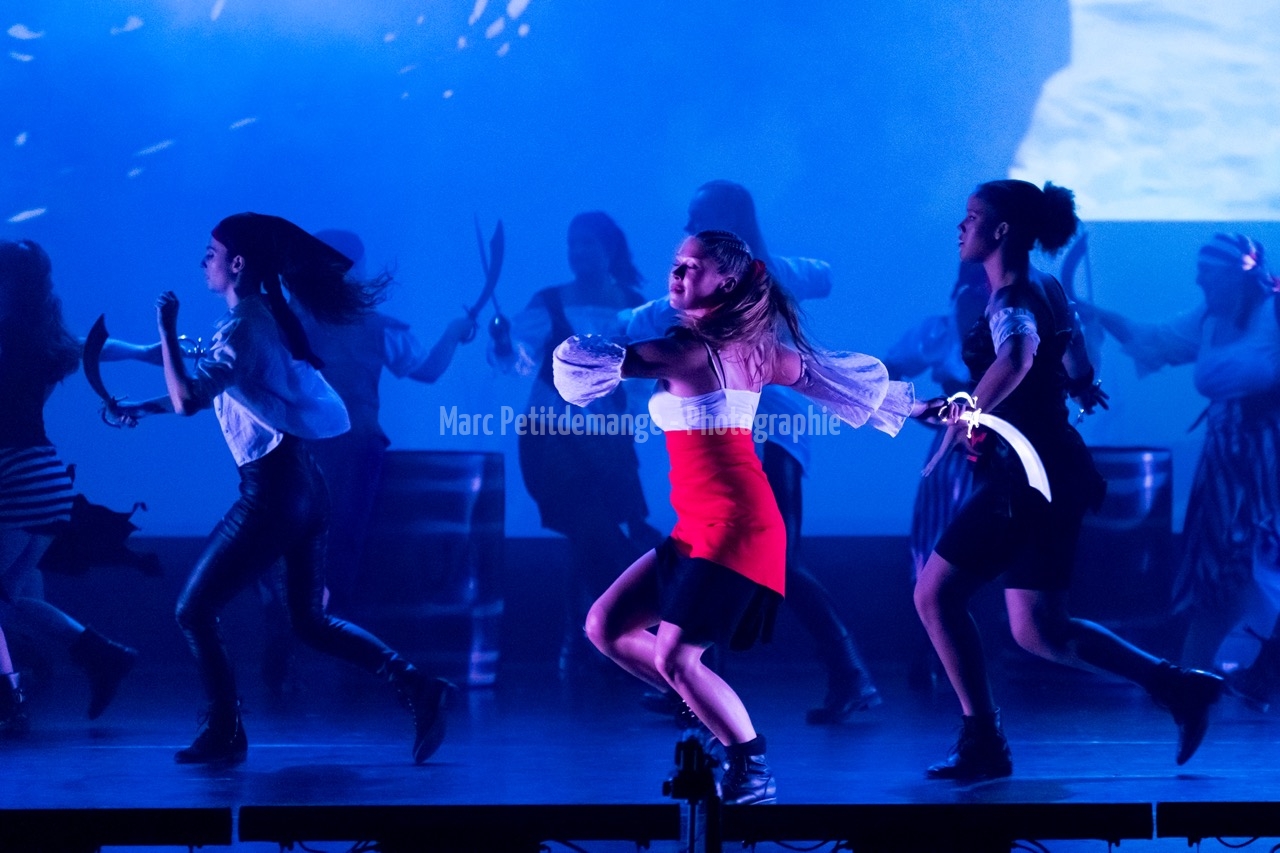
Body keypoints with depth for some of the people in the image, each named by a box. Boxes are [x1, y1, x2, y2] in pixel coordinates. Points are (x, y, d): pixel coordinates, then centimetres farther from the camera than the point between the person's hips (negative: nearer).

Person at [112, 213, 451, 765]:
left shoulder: (243, 327, -14)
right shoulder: (263, 317, 14)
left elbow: (189, 399, -25)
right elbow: (211, 391, 27)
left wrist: (167, 330, -16)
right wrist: (143, 408, 21)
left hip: (272, 492, -9)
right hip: (302, 486, 9)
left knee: (195, 611, 1)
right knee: (310, 622, 15)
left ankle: (224, 734, 6)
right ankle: (415, 685, 4)